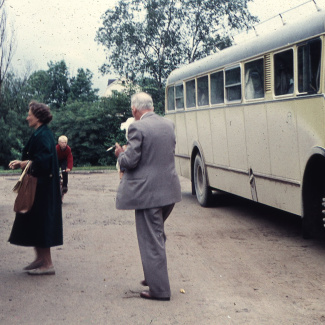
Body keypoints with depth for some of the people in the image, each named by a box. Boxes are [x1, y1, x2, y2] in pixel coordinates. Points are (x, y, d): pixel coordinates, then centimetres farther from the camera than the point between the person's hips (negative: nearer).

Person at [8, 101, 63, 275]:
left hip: (41, 187, -10)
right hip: (39, 186, 10)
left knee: (40, 223, -5)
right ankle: (40, 258, 22)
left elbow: (43, 160, -25)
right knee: (36, 223, 14)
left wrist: (25, 163, -12)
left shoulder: (43, 135, -17)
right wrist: (22, 162, 7)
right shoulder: (41, 133, 14)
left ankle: (47, 264, 0)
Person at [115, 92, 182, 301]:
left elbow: (130, 161, -17)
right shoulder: (169, 124, 8)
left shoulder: (138, 128, -15)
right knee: (157, 235, 23)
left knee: (151, 240, 1)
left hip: (148, 192, -7)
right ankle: (154, 276, 32)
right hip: (170, 189, 7)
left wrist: (120, 154, 5)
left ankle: (159, 289, 6)